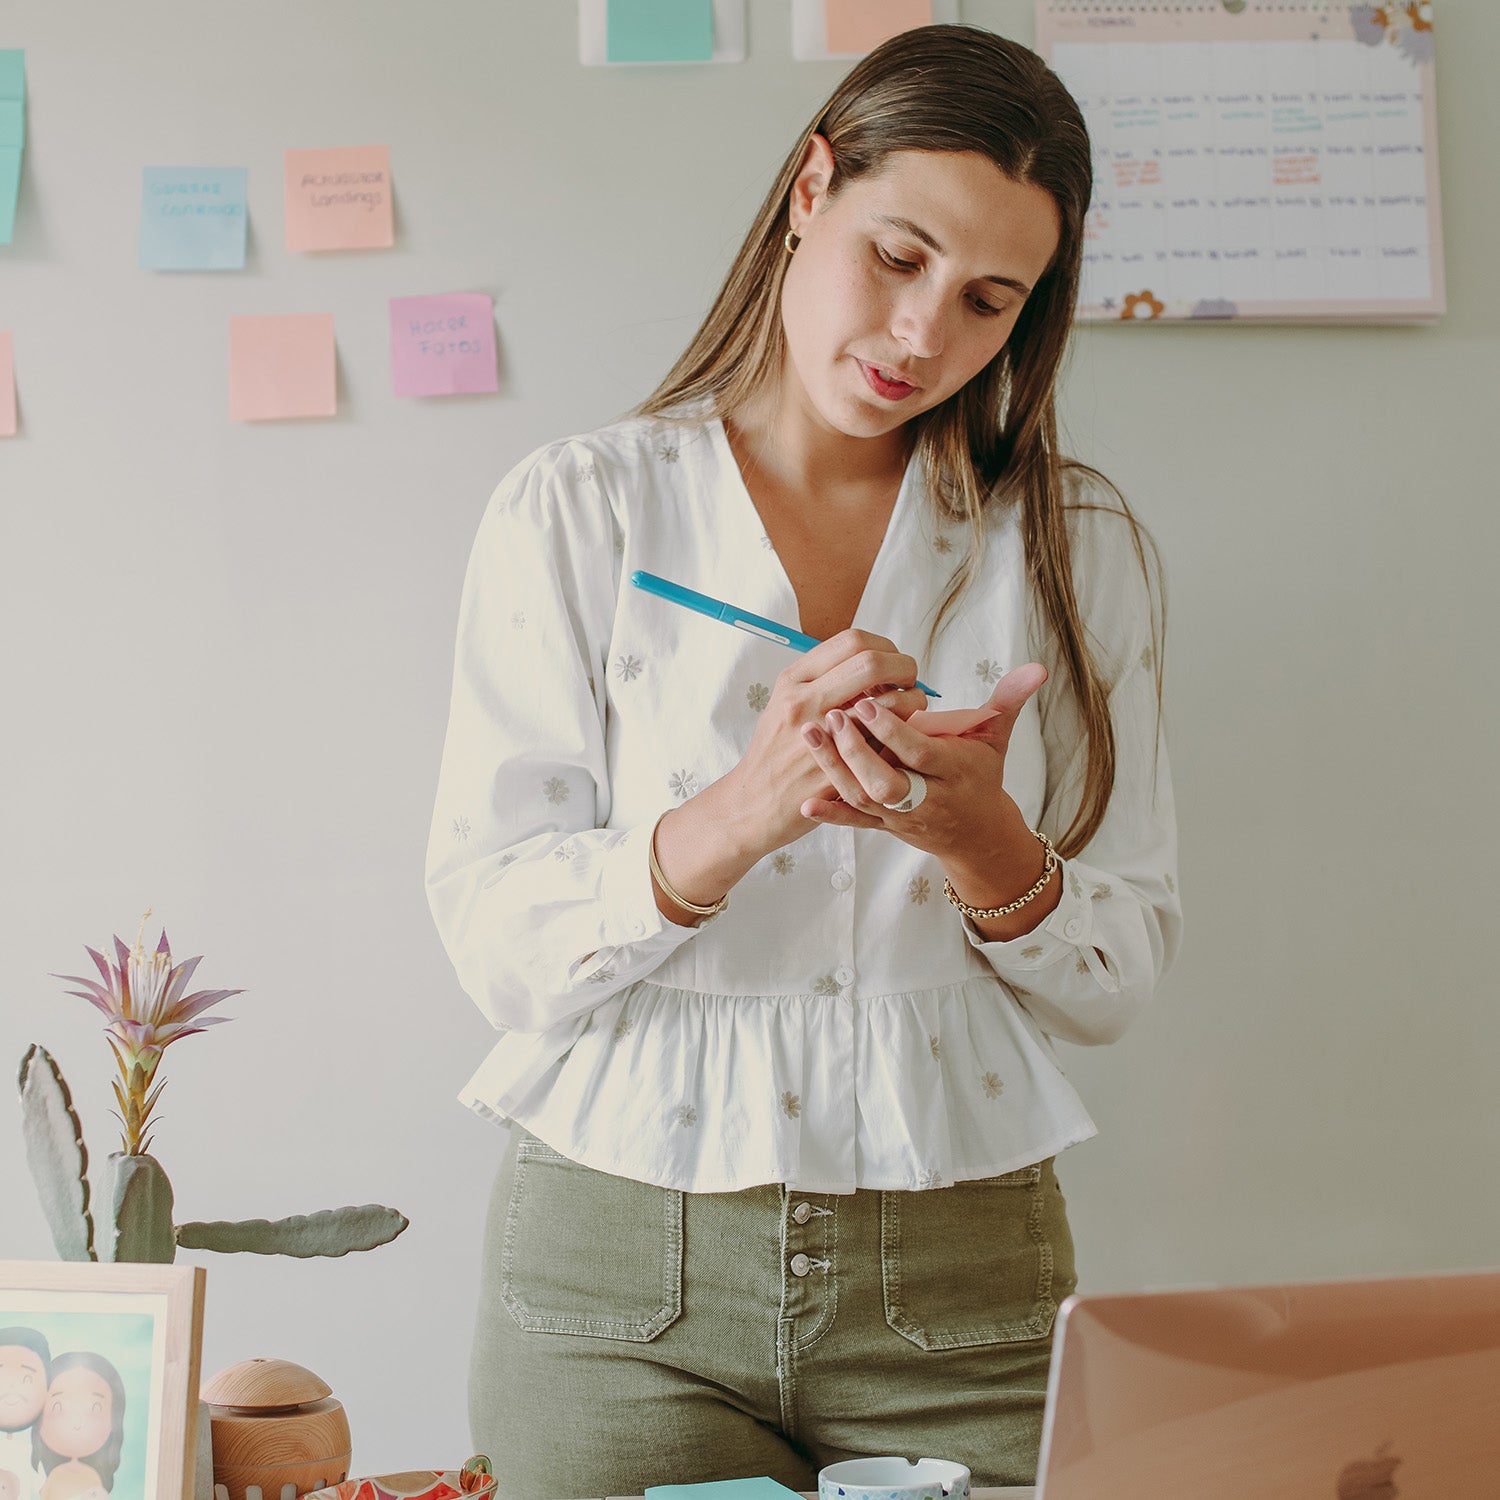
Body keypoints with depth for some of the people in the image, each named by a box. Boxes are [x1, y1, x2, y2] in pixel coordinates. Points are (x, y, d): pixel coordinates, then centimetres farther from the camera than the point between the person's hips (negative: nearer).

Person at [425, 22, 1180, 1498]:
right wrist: (738, 814, -25)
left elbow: (1116, 980, 3)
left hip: (962, 1275, 2)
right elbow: (493, 941, -8)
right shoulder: (575, 511, -2)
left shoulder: (1076, 542, 4)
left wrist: (979, 840, -18)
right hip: (616, 1268, -1)